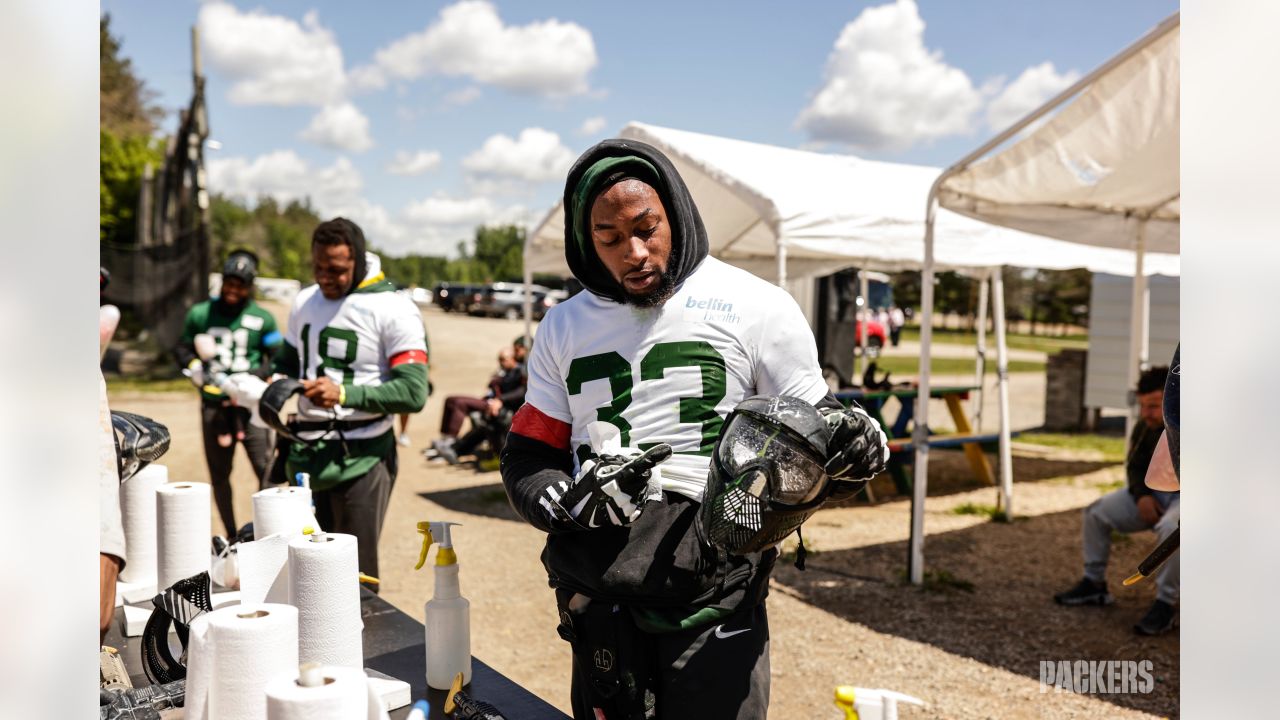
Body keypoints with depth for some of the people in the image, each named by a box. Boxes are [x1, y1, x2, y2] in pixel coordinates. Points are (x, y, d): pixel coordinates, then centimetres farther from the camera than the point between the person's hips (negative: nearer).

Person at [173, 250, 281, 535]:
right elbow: (183, 350, 18)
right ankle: (231, 536, 23)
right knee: (219, 474, 10)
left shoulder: (263, 319, 1)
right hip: (213, 405, 3)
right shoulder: (199, 314, 7)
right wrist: (198, 371, -2)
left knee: (266, 469, -12)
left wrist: (257, 376, -12)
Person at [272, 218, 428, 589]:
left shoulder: (393, 310, -10)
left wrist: (345, 394, -27)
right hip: (306, 456, 7)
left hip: (361, 460, -6)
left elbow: (414, 393, -17)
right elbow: (287, 362, 27)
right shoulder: (304, 302, 12)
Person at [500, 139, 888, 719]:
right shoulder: (563, 329, 9)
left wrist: (856, 440, -20)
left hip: (715, 599, -3)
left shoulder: (755, 309, -3)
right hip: (599, 601, 4)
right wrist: (567, 497, -11)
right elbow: (525, 460, 11)